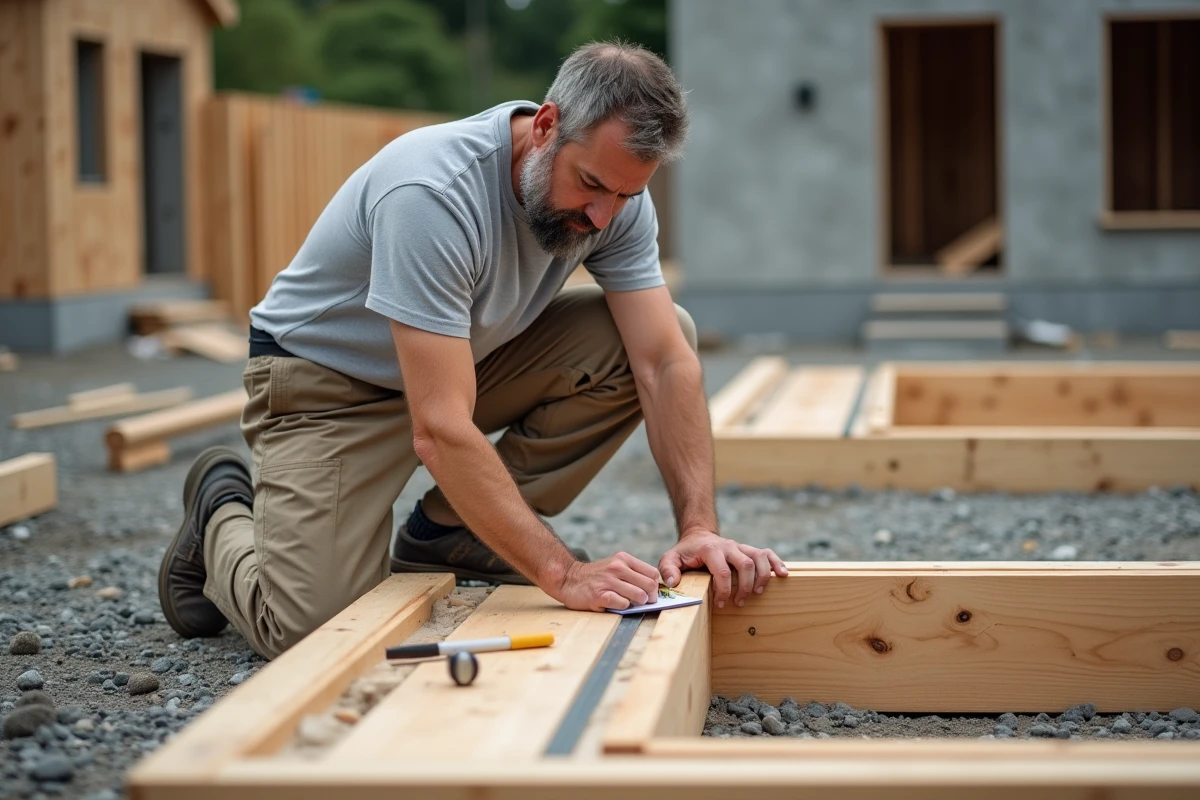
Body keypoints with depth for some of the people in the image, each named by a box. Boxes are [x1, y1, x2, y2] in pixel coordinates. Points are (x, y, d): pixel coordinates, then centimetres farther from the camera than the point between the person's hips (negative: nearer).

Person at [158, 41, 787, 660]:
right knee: (310, 631, -22)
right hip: (327, 379, -6)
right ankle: (223, 513, 14)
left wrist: (699, 527, -29)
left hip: (471, 358, 7)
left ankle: (451, 532, -2)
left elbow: (665, 364, -16)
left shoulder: (615, 194, -16)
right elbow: (440, 431, -39)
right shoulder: (433, 192, -36)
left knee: (669, 332, -13)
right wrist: (561, 572, -43)